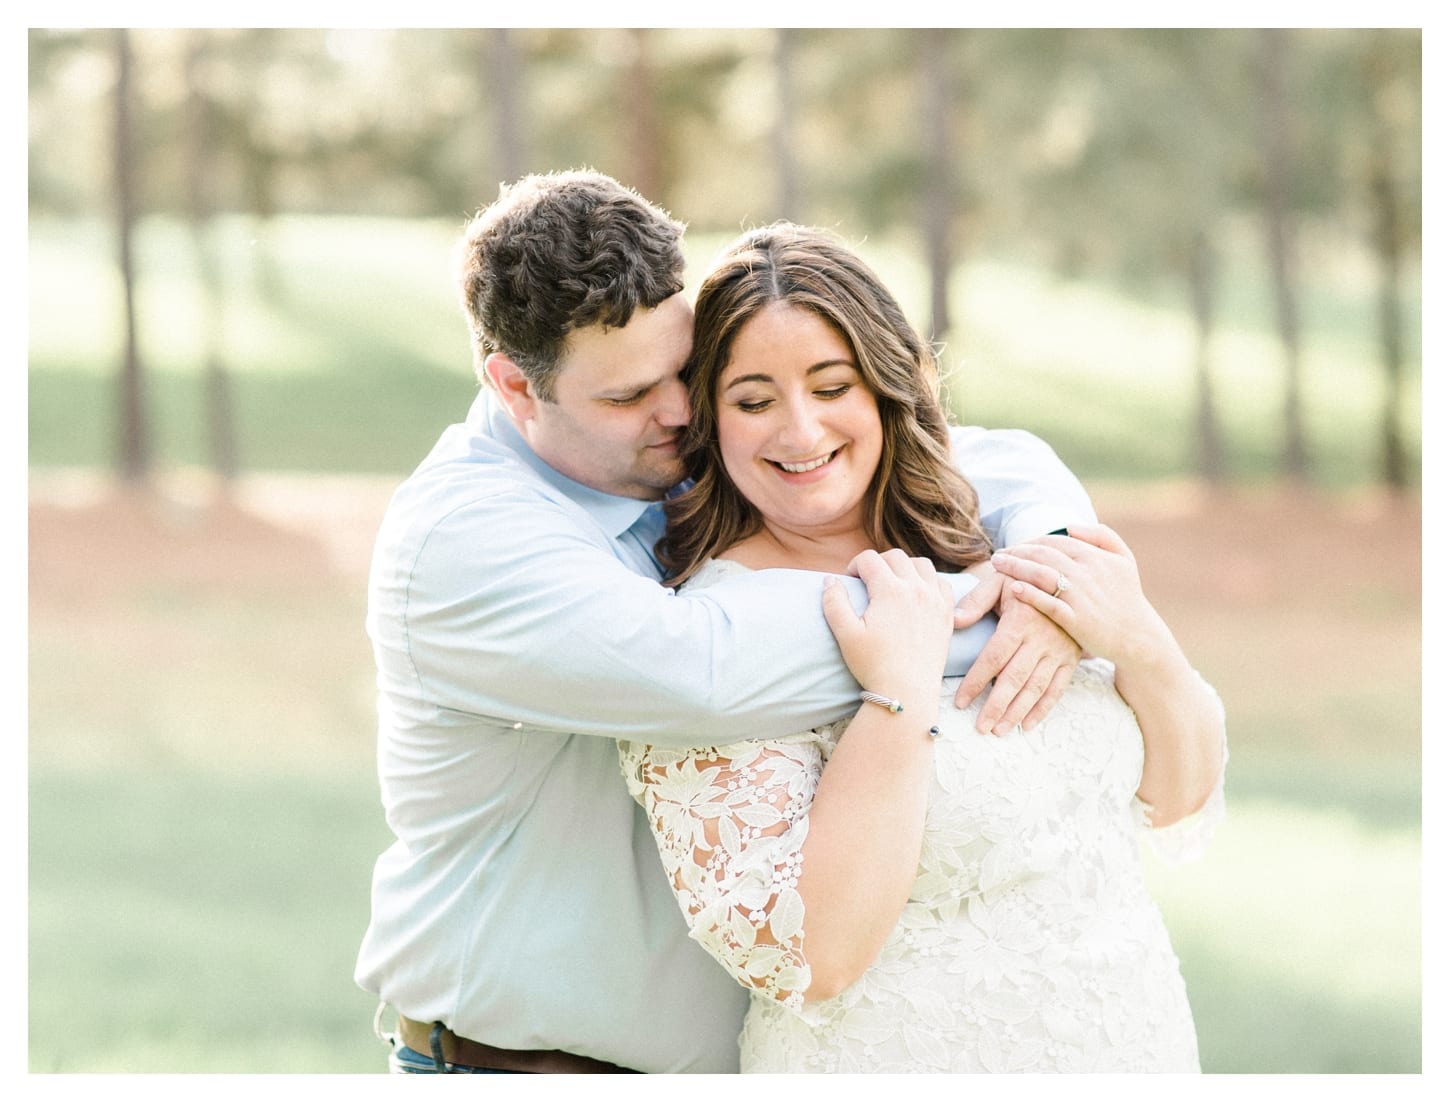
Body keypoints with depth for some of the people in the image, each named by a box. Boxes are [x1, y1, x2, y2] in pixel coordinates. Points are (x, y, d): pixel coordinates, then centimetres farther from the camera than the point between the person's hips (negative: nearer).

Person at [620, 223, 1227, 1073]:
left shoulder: (975, 558, -1)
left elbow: (1182, 810, 4)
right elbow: (807, 961, -24)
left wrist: (1142, 645, -12)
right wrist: (900, 693, -26)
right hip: (906, 1063, -5)